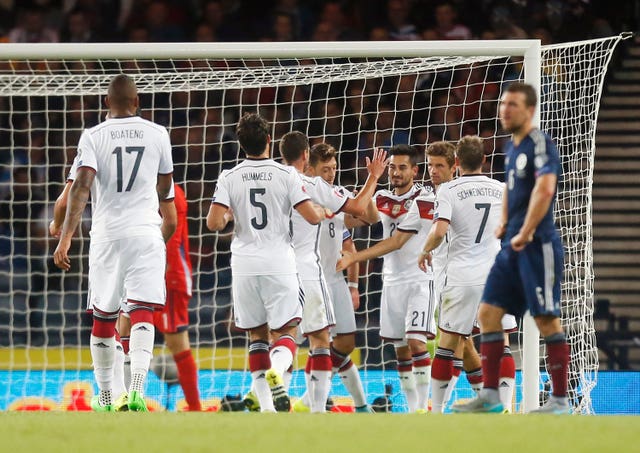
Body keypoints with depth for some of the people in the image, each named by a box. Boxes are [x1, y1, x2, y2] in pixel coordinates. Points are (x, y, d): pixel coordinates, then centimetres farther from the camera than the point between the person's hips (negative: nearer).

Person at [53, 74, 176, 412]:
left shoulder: (93, 136, -1)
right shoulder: (157, 134, 5)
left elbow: (81, 186, -13)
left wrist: (65, 238, -15)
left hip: (106, 235, 0)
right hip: (146, 232, 0)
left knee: (103, 317, 12)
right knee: (142, 312, -7)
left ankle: (105, 396, 20)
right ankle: (136, 389, -26)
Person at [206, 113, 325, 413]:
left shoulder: (229, 178, 0)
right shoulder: (286, 175, -3)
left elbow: (214, 222, -8)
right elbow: (312, 217, -7)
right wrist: (322, 211, 17)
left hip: (244, 266, 2)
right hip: (279, 264, -2)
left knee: (256, 335, 13)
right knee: (285, 332, 2)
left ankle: (266, 406, 5)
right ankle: (276, 372, -32)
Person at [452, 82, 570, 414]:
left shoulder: (540, 144, -13)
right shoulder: (512, 147, 15)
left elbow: (544, 189, -28)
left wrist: (525, 234, -24)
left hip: (537, 246, -9)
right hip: (512, 246, 9)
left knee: (547, 320, -5)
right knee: (488, 313, 6)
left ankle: (560, 400, 2)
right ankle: (490, 395, 10)